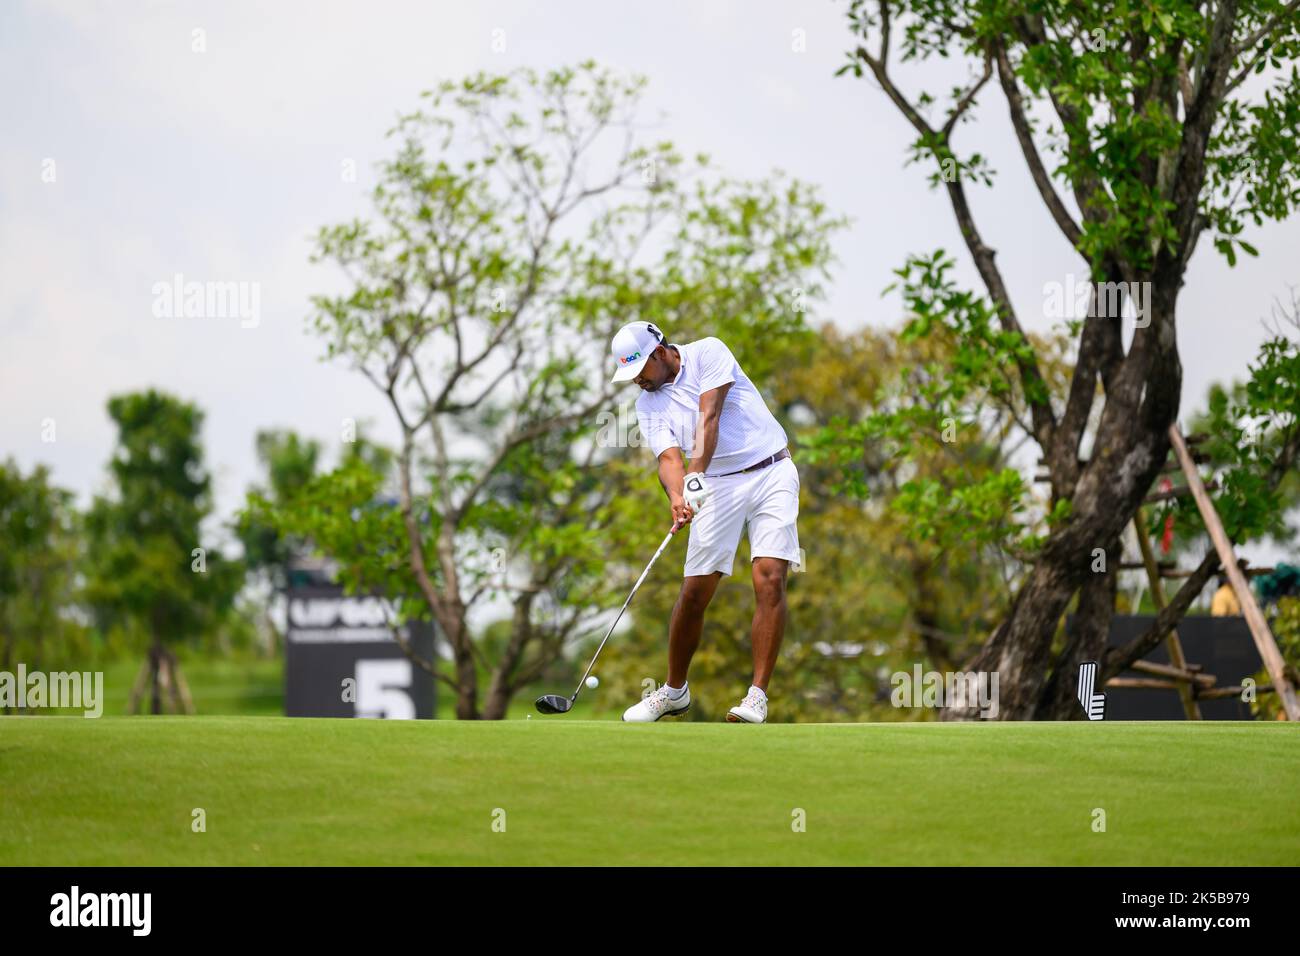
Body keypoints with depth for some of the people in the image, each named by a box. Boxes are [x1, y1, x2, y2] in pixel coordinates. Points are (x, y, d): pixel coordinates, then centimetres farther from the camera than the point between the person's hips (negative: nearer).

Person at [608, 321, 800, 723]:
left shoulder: (708, 353, -6)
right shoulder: (648, 405, 6)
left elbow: (709, 417, -18)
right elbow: (669, 458, -8)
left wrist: (696, 476, -29)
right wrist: (677, 497, -30)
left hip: (771, 473, -4)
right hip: (719, 486, 4)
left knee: (769, 580, -17)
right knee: (694, 592, -2)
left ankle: (757, 695, -16)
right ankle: (674, 691, 16)